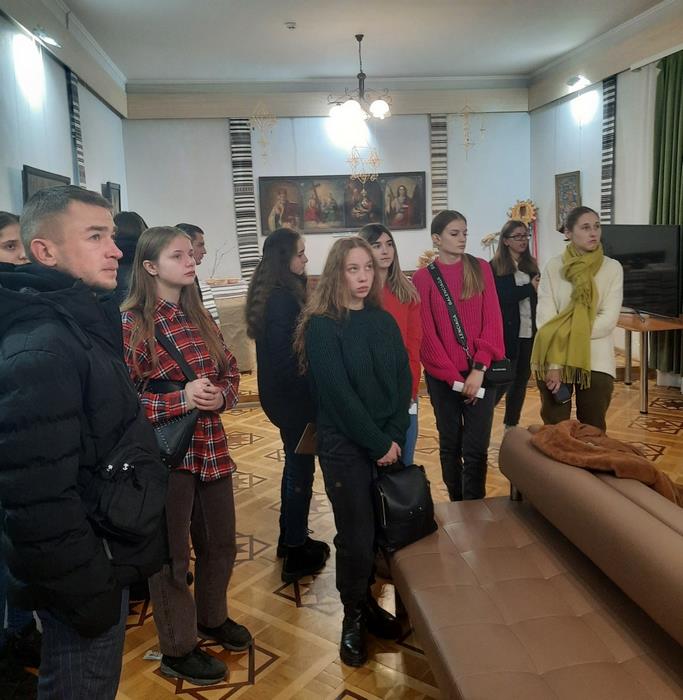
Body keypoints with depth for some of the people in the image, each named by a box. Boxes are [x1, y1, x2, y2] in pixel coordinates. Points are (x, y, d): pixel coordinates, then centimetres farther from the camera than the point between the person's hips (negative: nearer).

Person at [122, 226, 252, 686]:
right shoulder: (131, 324, -13)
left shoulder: (199, 317, 7)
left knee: (220, 542, 19)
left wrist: (220, 396, -9)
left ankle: (212, 617, 45)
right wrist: (181, 398, -25)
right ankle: (177, 651, 30)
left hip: (211, 447, 7)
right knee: (171, 553, 10)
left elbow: (231, 373, 12)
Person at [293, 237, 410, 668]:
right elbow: (338, 394, -15)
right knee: (356, 535, 2)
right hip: (344, 446, -5)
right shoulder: (321, 326, -10)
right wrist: (377, 443, -14)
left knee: (380, 528, 9)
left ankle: (366, 602, 30)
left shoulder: (384, 321, 6)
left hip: (388, 443, 5)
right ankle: (353, 618, 22)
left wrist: (395, 436, -8)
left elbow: (403, 381, 4)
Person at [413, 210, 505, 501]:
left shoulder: (481, 268, 3)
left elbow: (492, 320, -2)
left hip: (479, 372, 1)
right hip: (442, 376, 0)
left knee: (476, 447, -1)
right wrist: (455, 378, -8)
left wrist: (479, 368, -11)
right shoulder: (423, 277, -1)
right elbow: (426, 333, -4)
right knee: (450, 444, 11)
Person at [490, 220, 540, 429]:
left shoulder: (531, 264, 12)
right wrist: (530, 288, -11)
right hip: (508, 332, -5)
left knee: (522, 379, 11)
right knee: (505, 379, -3)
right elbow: (502, 297, -16)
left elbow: (538, 295, 9)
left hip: (529, 332, 6)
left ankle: (512, 425, 23)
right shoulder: (495, 267, -4)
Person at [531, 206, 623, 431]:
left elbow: (608, 320, -7)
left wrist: (568, 336, -15)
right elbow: (544, 318, -6)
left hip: (595, 361, 0)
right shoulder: (553, 267, 1)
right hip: (554, 361, 0)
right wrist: (553, 364, -15)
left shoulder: (612, 268, 1)